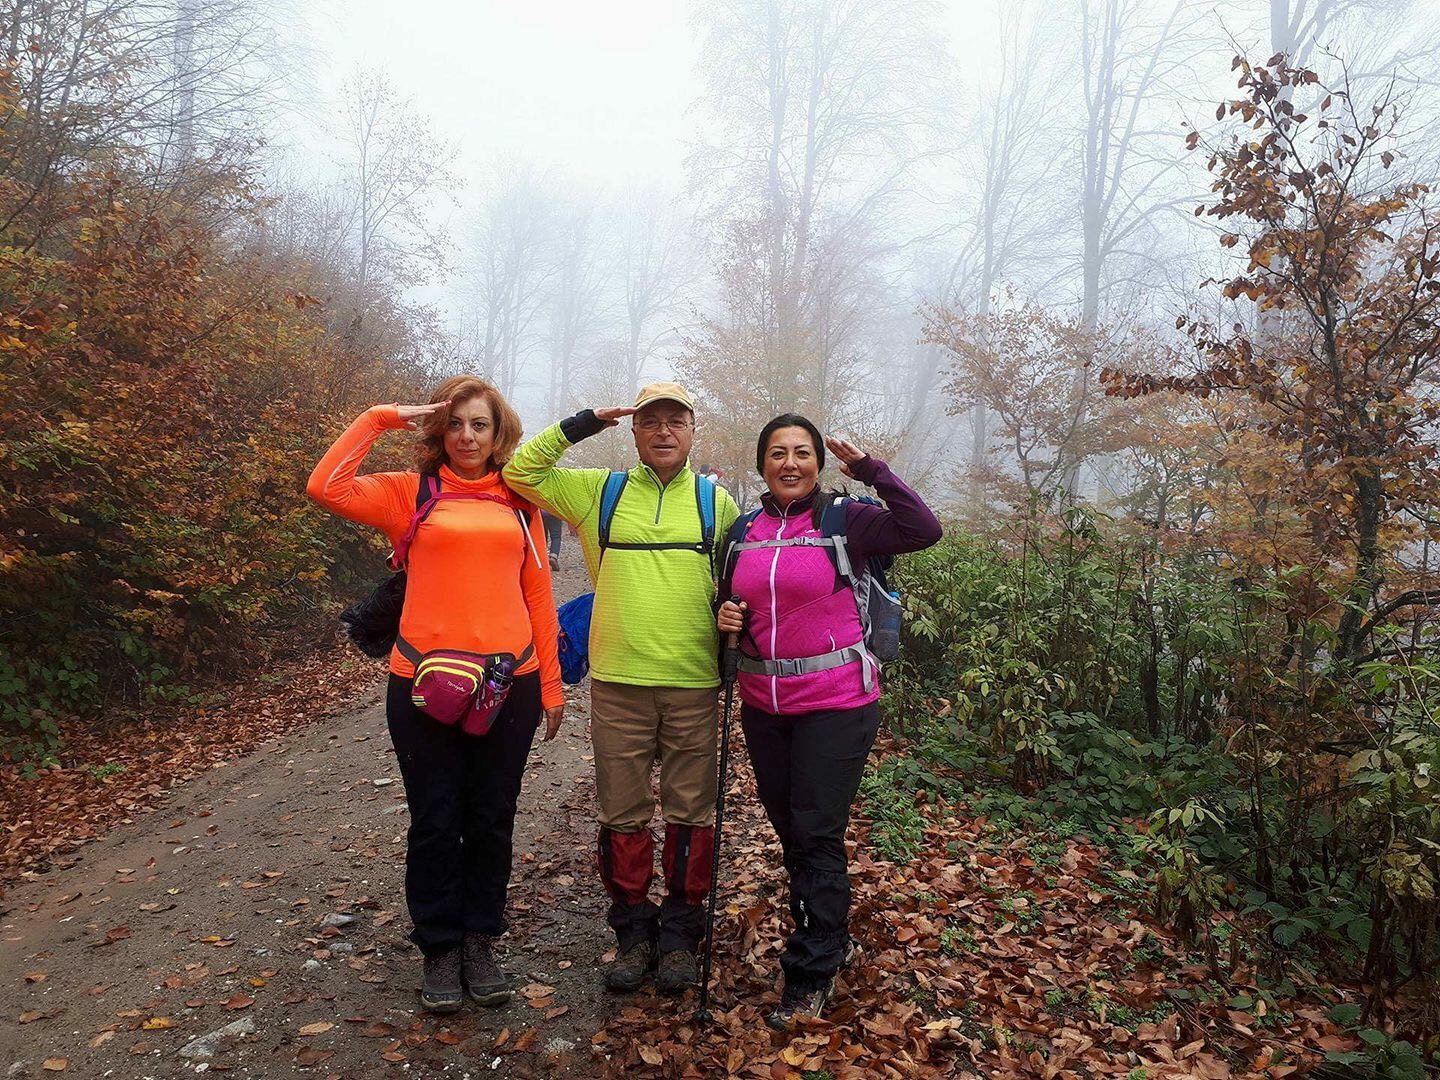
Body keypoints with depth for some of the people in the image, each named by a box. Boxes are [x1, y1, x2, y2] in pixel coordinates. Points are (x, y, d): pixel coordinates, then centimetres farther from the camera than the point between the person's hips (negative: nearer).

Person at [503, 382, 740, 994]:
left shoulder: (716, 502, 8)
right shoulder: (599, 491, 8)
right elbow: (520, 471, 6)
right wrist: (580, 425, 0)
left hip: (693, 685, 0)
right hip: (618, 682, 0)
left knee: (690, 813, 8)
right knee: (622, 814, 8)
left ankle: (679, 935, 24)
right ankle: (633, 932, 25)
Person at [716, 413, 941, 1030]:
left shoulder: (843, 520, -6)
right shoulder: (744, 531, 8)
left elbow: (924, 530, -20)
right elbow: (730, 603, 18)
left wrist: (869, 468, -15)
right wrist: (726, 617, -5)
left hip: (835, 705, -5)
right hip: (763, 705, 6)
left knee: (817, 835, -2)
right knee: (790, 832, 15)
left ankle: (809, 977, 14)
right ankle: (832, 940, 38)